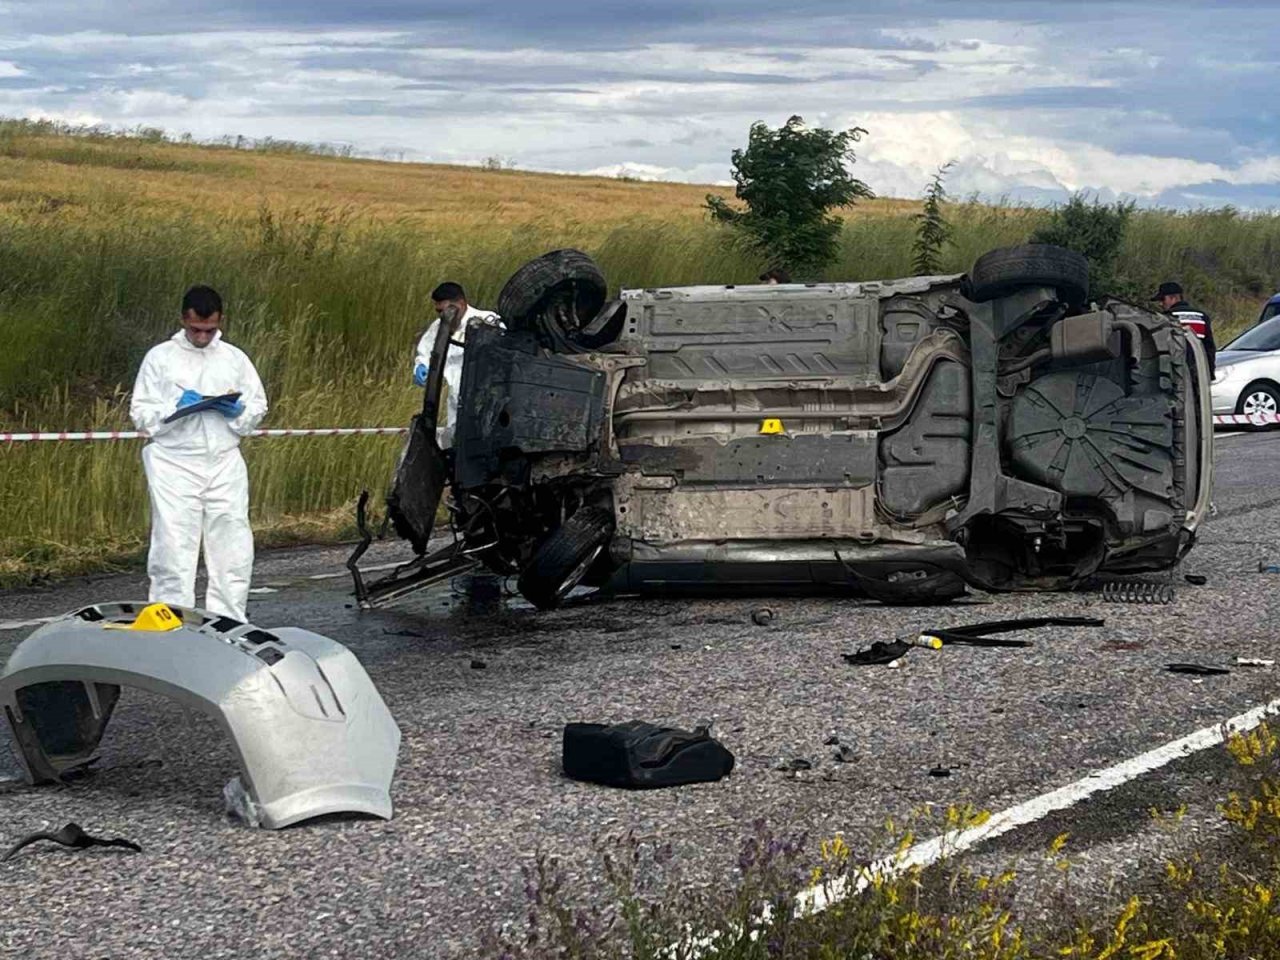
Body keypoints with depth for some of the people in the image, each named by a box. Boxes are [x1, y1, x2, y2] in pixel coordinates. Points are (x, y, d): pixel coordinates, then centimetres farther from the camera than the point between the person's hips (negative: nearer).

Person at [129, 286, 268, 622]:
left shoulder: (235, 358, 12)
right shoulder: (160, 357, 4)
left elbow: (259, 408, 16)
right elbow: (141, 414, 3)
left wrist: (237, 411, -5)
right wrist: (175, 407, -14)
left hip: (225, 464, 3)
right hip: (174, 465, -3)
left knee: (234, 553, 2)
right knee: (174, 554, -7)